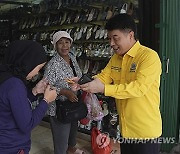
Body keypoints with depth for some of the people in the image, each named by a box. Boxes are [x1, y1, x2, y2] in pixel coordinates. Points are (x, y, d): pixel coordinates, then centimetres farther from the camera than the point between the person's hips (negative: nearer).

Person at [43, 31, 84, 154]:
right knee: (61, 139, 5)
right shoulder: (53, 64, -24)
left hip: (74, 103, 8)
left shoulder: (72, 57, 1)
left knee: (74, 128, 31)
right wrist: (64, 92, -30)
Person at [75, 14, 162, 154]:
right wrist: (82, 82, -15)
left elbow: (139, 87, -27)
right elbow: (102, 78, 5)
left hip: (145, 131, -7)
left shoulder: (149, 56, -18)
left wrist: (103, 89, -30)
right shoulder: (115, 58, 7)